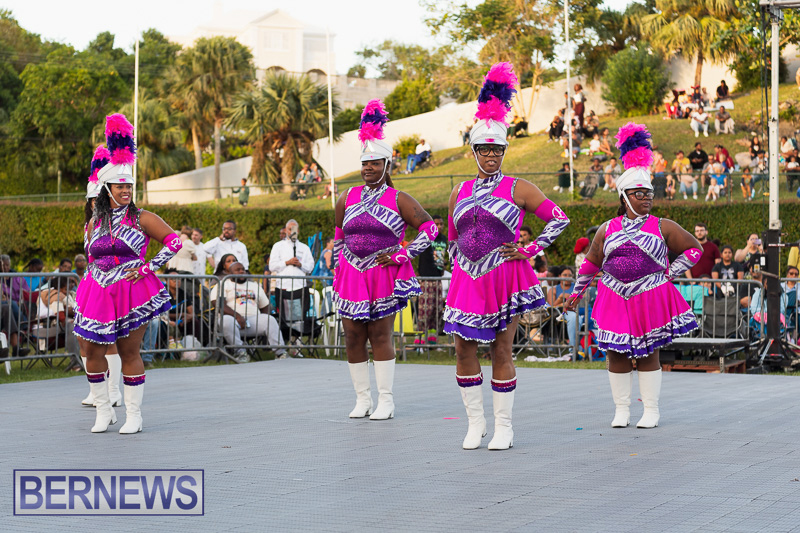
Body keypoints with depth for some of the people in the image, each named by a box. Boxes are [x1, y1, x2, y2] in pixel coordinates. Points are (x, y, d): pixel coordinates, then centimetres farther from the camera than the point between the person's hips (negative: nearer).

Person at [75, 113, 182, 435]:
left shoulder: (142, 218, -2)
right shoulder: (95, 223, 10)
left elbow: (174, 241, -3)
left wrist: (148, 268, -8)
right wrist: (91, 287, 17)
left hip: (133, 293, -4)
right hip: (99, 293, 4)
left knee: (129, 352, -1)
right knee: (92, 351, -1)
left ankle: (134, 415, 10)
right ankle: (103, 411, 14)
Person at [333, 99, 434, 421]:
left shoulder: (398, 200, -3)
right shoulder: (347, 198, 9)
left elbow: (429, 229, -1)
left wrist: (401, 255, -7)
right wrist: (338, 271, 16)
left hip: (384, 275, -4)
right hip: (351, 276, 4)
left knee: (380, 336, -4)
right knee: (353, 337, 3)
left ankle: (386, 401, 2)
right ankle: (362, 398, 13)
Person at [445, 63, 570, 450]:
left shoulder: (517, 189, -1)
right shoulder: (460, 192, 11)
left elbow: (560, 220, 0)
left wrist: (529, 251, -4)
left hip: (505, 278, -4)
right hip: (467, 280, 4)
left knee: (501, 351, -1)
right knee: (464, 349, 1)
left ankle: (503, 426, 8)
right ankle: (475, 422, 14)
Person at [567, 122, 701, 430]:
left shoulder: (663, 228, 2)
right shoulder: (607, 230, 7)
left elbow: (694, 248, 8)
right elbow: (591, 262, 16)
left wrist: (670, 274, 1)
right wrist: (577, 292, 17)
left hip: (651, 299, -2)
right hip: (615, 300, 2)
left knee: (647, 354, 3)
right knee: (616, 354, 2)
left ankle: (651, 410, 11)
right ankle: (621, 410, 13)